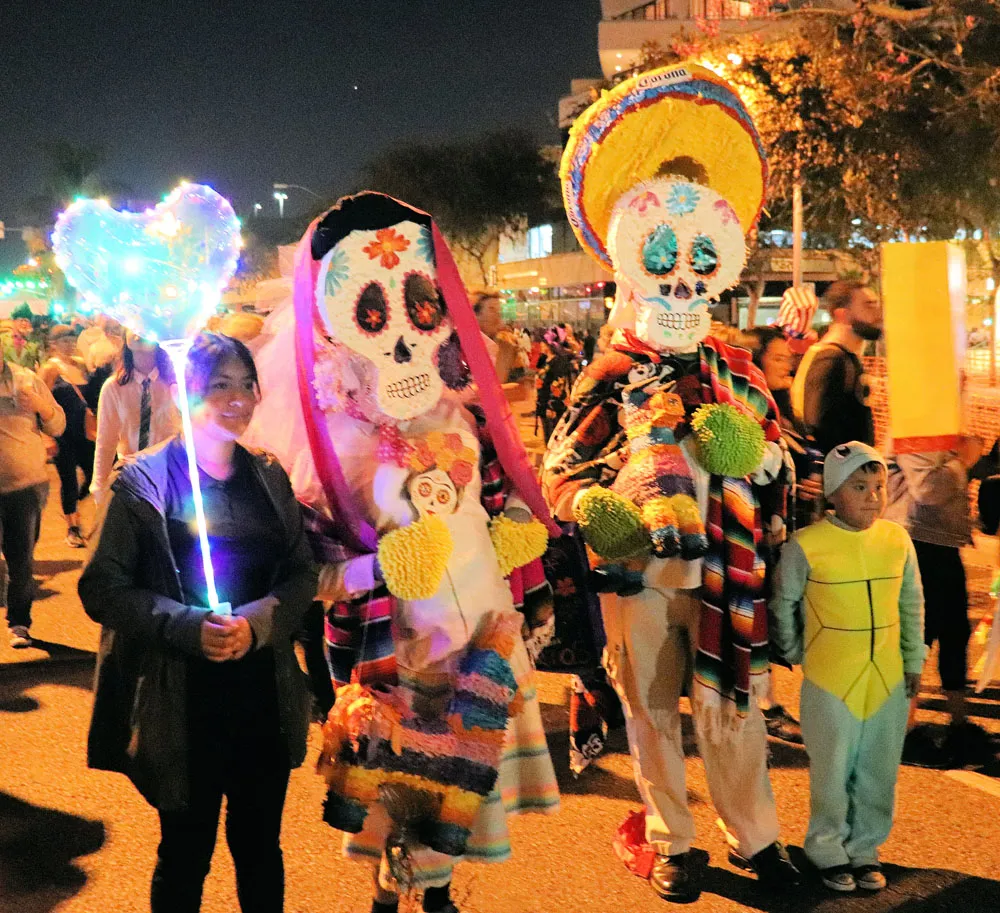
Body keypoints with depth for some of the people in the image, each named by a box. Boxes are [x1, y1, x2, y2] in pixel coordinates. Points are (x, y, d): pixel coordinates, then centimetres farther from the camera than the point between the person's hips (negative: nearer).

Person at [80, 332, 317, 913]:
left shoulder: (269, 477, 7)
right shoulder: (143, 482, -6)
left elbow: (302, 573, 7)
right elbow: (103, 588, -9)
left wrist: (258, 619, -14)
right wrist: (191, 626, -22)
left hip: (266, 692, 4)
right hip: (182, 702, -4)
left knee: (261, 847, 16)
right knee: (186, 854, 11)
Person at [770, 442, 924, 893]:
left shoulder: (898, 540, -1)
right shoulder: (805, 546, -13)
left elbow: (912, 604, 10)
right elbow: (784, 604, 0)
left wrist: (914, 660, 12)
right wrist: (795, 653, 8)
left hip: (889, 681, 4)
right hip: (831, 683, -3)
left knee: (879, 773, 14)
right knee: (833, 772, 9)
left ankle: (865, 849, 33)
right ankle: (829, 851, 29)